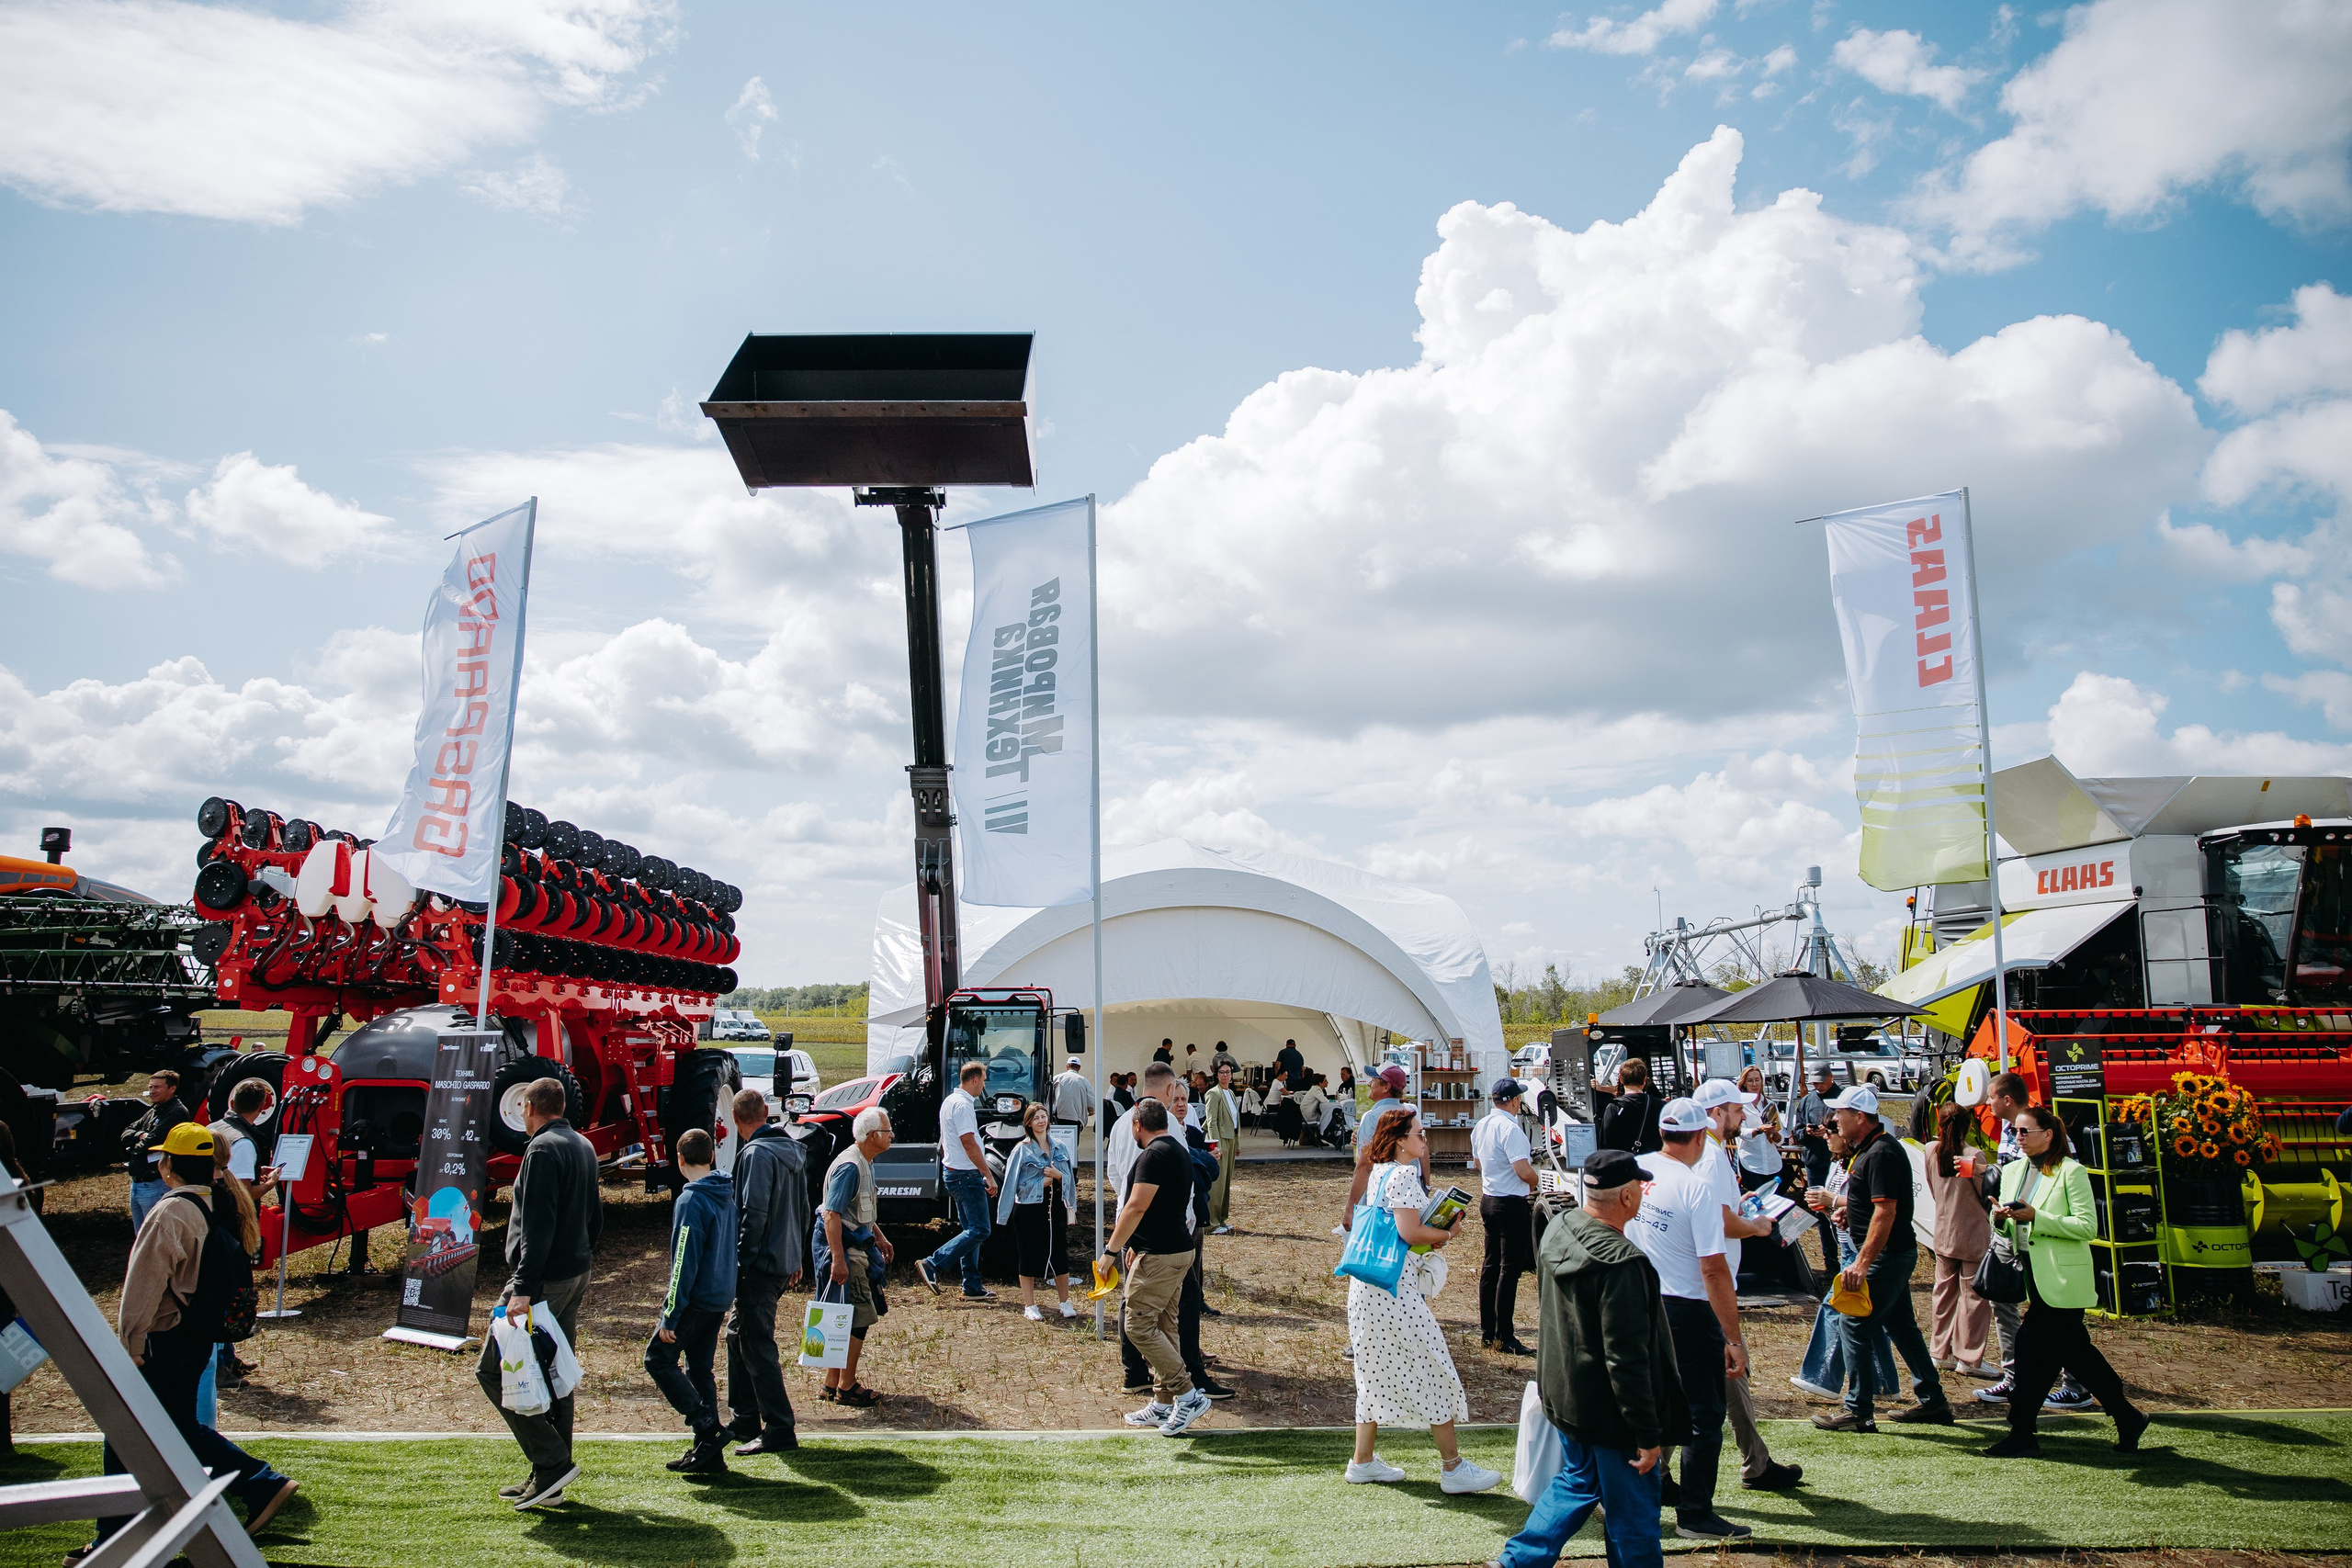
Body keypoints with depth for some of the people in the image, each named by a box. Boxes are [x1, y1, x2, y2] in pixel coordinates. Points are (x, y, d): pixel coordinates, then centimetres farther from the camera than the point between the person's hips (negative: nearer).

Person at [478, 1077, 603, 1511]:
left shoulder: (543, 1149, -14)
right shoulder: (584, 1147, 15)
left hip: (543, 1280, -9)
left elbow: (538, 1227, -22)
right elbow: (595, 1218, 21)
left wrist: (523, 1289, -25)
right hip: (576, 1276, 9)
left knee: (493, 1370, -4)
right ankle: (548, 1480, 17)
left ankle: (552, 1462, -9)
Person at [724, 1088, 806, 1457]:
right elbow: (803, 1208, 20)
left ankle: (780, 1431, -3)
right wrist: (798, 1257, 25)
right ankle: (743, 1420, 27)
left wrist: (742, 1261, -17)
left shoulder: (756, 1153, -15)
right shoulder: (792, 1150, 13)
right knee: (739, 1335, 20)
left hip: (761, 1264, -10)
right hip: (786, 1262, 10)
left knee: (758, 1346, -4)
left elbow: (754, 1213, -22)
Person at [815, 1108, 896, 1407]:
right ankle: (846, 1388, 4)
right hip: (842, 1247, -10)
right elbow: (831, 1214, -25)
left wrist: (879, 1236, 24)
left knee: (846, 1320, 14)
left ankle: (833, 1384, 22)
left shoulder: (865, 1164, 12)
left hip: (855, 1245, 10)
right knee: (859, 1318, -6)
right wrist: (838, 1260, -29)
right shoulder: (849, 1166, -20)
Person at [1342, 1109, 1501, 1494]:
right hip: (1394, 1286, -10)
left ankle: (1363, 1460, 22)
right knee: (1432, 1368, -2)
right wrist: (1447, 1234, -5)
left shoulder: (1381, 1171, 14)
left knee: (1379, 1369, 16)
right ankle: (1452, 1467, 3)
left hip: (1369, 1287, 10)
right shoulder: (1402, 1176, -15)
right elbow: (1410, 1232, -21)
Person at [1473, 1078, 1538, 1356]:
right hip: (1512, 1205, -9)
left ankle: (1487, 1332, 20)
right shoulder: (1510, 1129, -20)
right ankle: (1503, 1337, 0)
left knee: (1491, 1265, 14)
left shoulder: (1481, 1126, 8)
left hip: (1488, 1200, 9)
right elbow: (1524, 1172, -25)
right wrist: (1535, 1183, -4)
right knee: (1510, 1270, -3)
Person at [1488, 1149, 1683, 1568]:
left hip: (1564, 1393, 8)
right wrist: (1648, 1434, -19)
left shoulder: (1558, 1231, -2)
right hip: (1610, 1407, -8)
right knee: (1632, 1510, 10)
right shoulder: (1621, 1262, -29)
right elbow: (1627, 1358, -27)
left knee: (1577, 1482, 25)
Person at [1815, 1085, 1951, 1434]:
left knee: (1855, 1325, -7)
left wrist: (1862, 1264, -28)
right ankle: (1933, 1401, 26)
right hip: (1894, 1254, 11)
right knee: (1900, 1324, 17)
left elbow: (1885, 1212, -26)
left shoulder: (1881, 1153, -20)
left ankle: (1858, 1411, -1)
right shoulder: (1869, 1149, 12)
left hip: (1886, 1255, -11)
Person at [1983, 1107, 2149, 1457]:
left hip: (2061, 1278, -7)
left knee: (2033, 1348, -5)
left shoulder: (2071, 1172, -9)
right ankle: (2127, 1418, 25)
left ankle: (2021, 1432, 4)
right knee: (2073, 1349, 12)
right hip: (2032, 1275, 7)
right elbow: (2007, 1227, 17)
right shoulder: (2012, 1171, 12)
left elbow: (2088, 1226, -15)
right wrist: (2000, 1217, -7)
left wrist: (2036, 1217, -22)